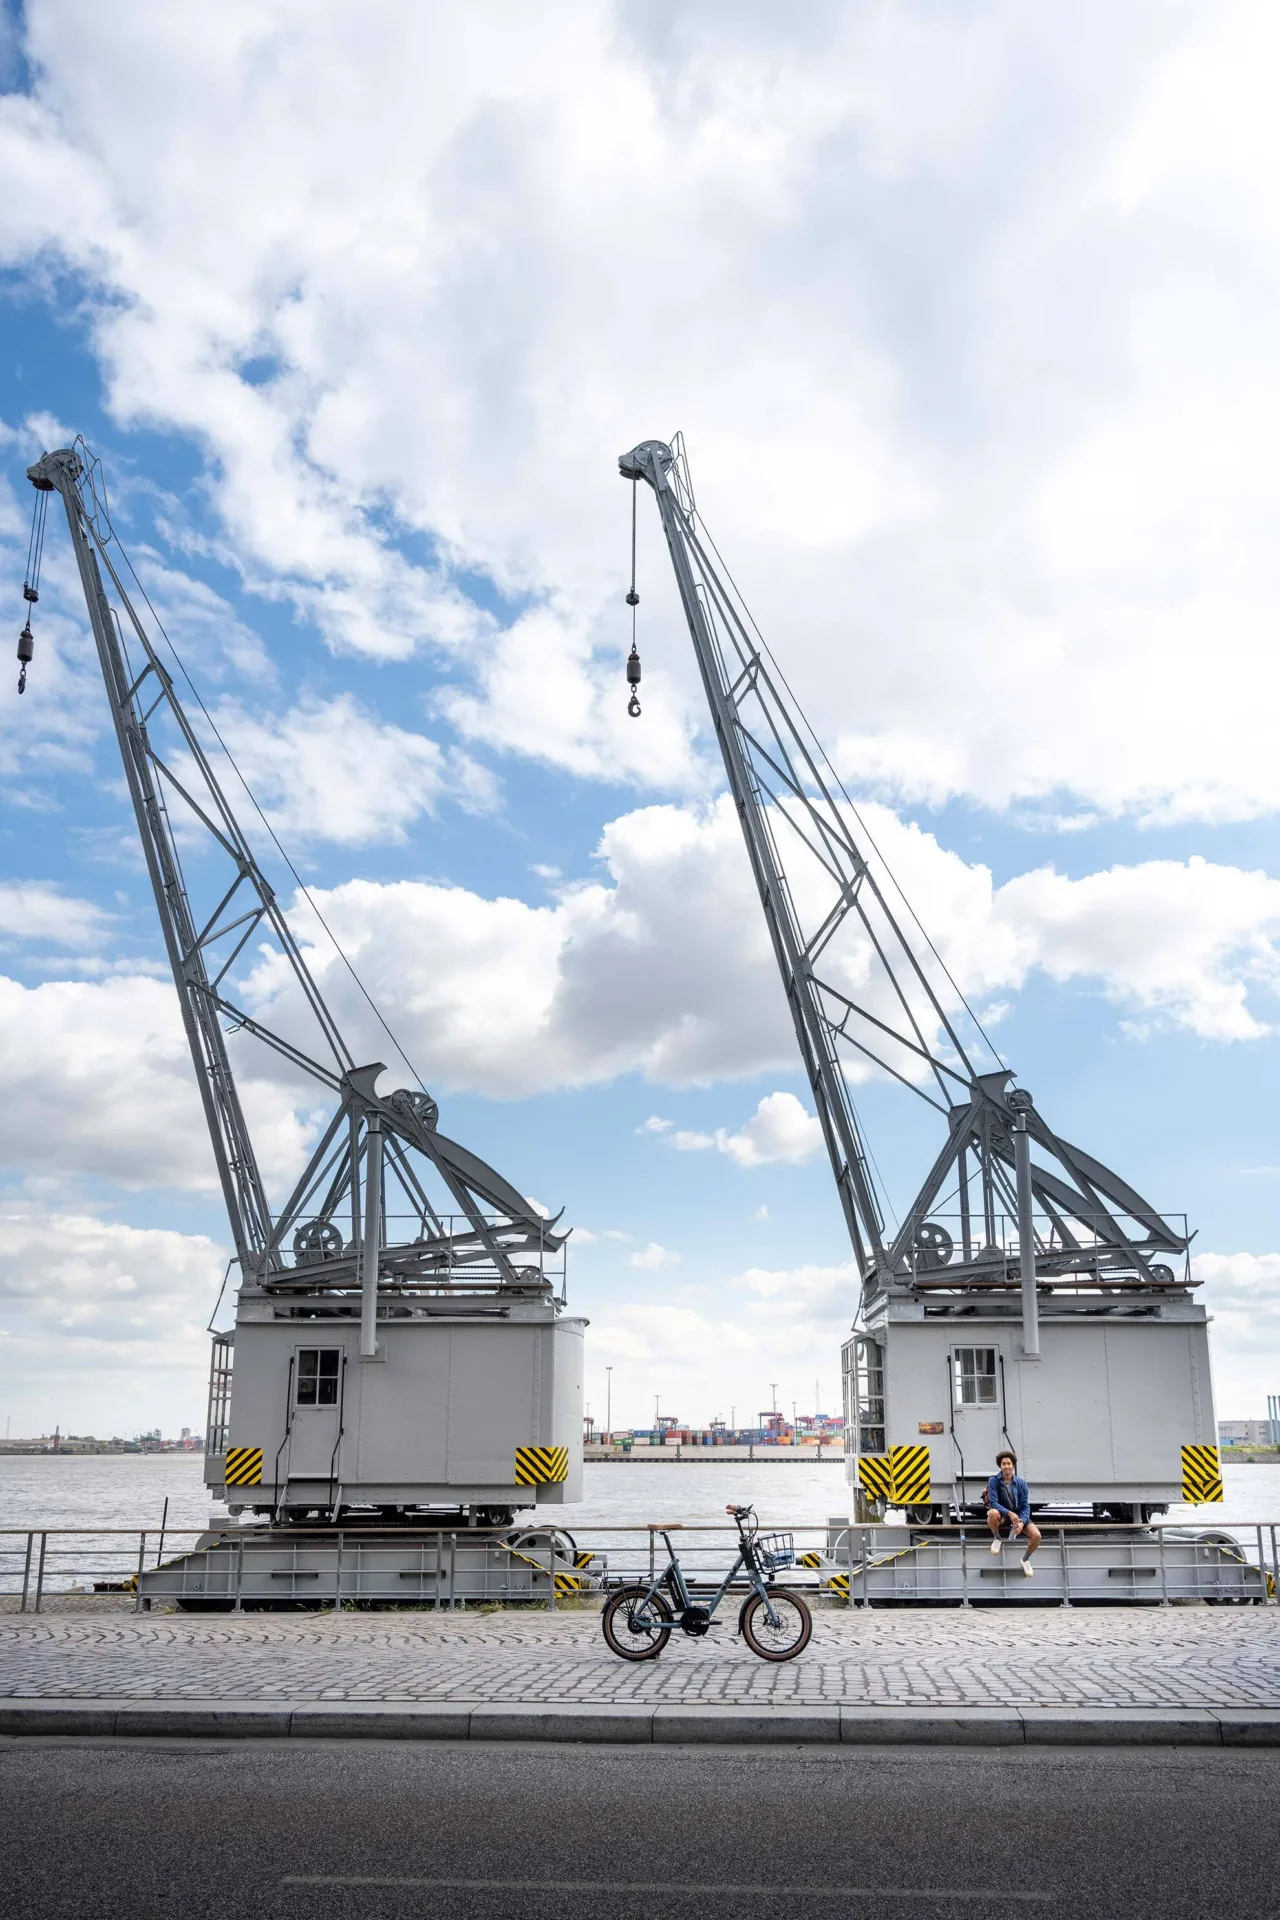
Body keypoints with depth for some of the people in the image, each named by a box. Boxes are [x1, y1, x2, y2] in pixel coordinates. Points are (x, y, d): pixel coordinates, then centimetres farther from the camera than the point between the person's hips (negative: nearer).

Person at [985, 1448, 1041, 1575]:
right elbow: (993, 1502, -19)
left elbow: (1026, 1506, -3)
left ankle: (1025, 1559, 11)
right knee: (992, 1513, -40)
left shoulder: (1021, 1483, -3)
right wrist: (1009, 1513, -34)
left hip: (1018, 1515, 3)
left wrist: (1022, 1522, -22)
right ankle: (997, 1539, -6)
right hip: (1002, 1515, -3)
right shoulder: (994, 1480, -11)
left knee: (1036, 1536, -22)